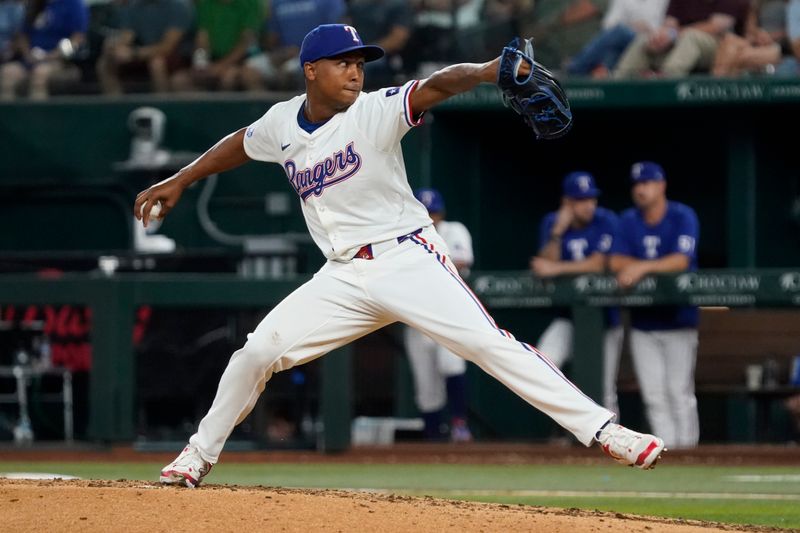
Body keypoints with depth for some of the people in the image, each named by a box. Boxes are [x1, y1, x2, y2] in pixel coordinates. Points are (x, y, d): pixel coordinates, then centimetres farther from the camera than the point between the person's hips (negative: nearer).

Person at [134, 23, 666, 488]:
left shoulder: (374, 112, -11)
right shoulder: (283, 123, 4)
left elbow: (435, 86, -29)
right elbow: (241, 143, 26)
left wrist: (486, 71, -47)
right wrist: (179, 181, 29)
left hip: (408, 261, -5)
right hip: (344, 277, 5)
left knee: (489, 343, -19)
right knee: (257, 352, -1)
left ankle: (602, 430, -23)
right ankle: (199, 455, 19)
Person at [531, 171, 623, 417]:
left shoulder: (607, 222, -10)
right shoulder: (551, 223, 1)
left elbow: (598, 264, -18)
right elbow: (546, 265, -7)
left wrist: (556, 269, -20)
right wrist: (558, 232, -19)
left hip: (604, 314, -2)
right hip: (569, 315, 2)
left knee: (605, 396, -1)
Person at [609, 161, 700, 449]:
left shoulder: (683, 217, -6)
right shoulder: (628, 220, 7)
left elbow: (681, 261, -18)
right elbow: (615, 262, -2)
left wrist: (643, 267, -30)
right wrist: (659, 267, -14)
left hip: (678, 319, -4)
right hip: (642, 321, 4)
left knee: (679, 392, -8)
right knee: (654, 395, -1)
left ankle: (687, 447, -3)